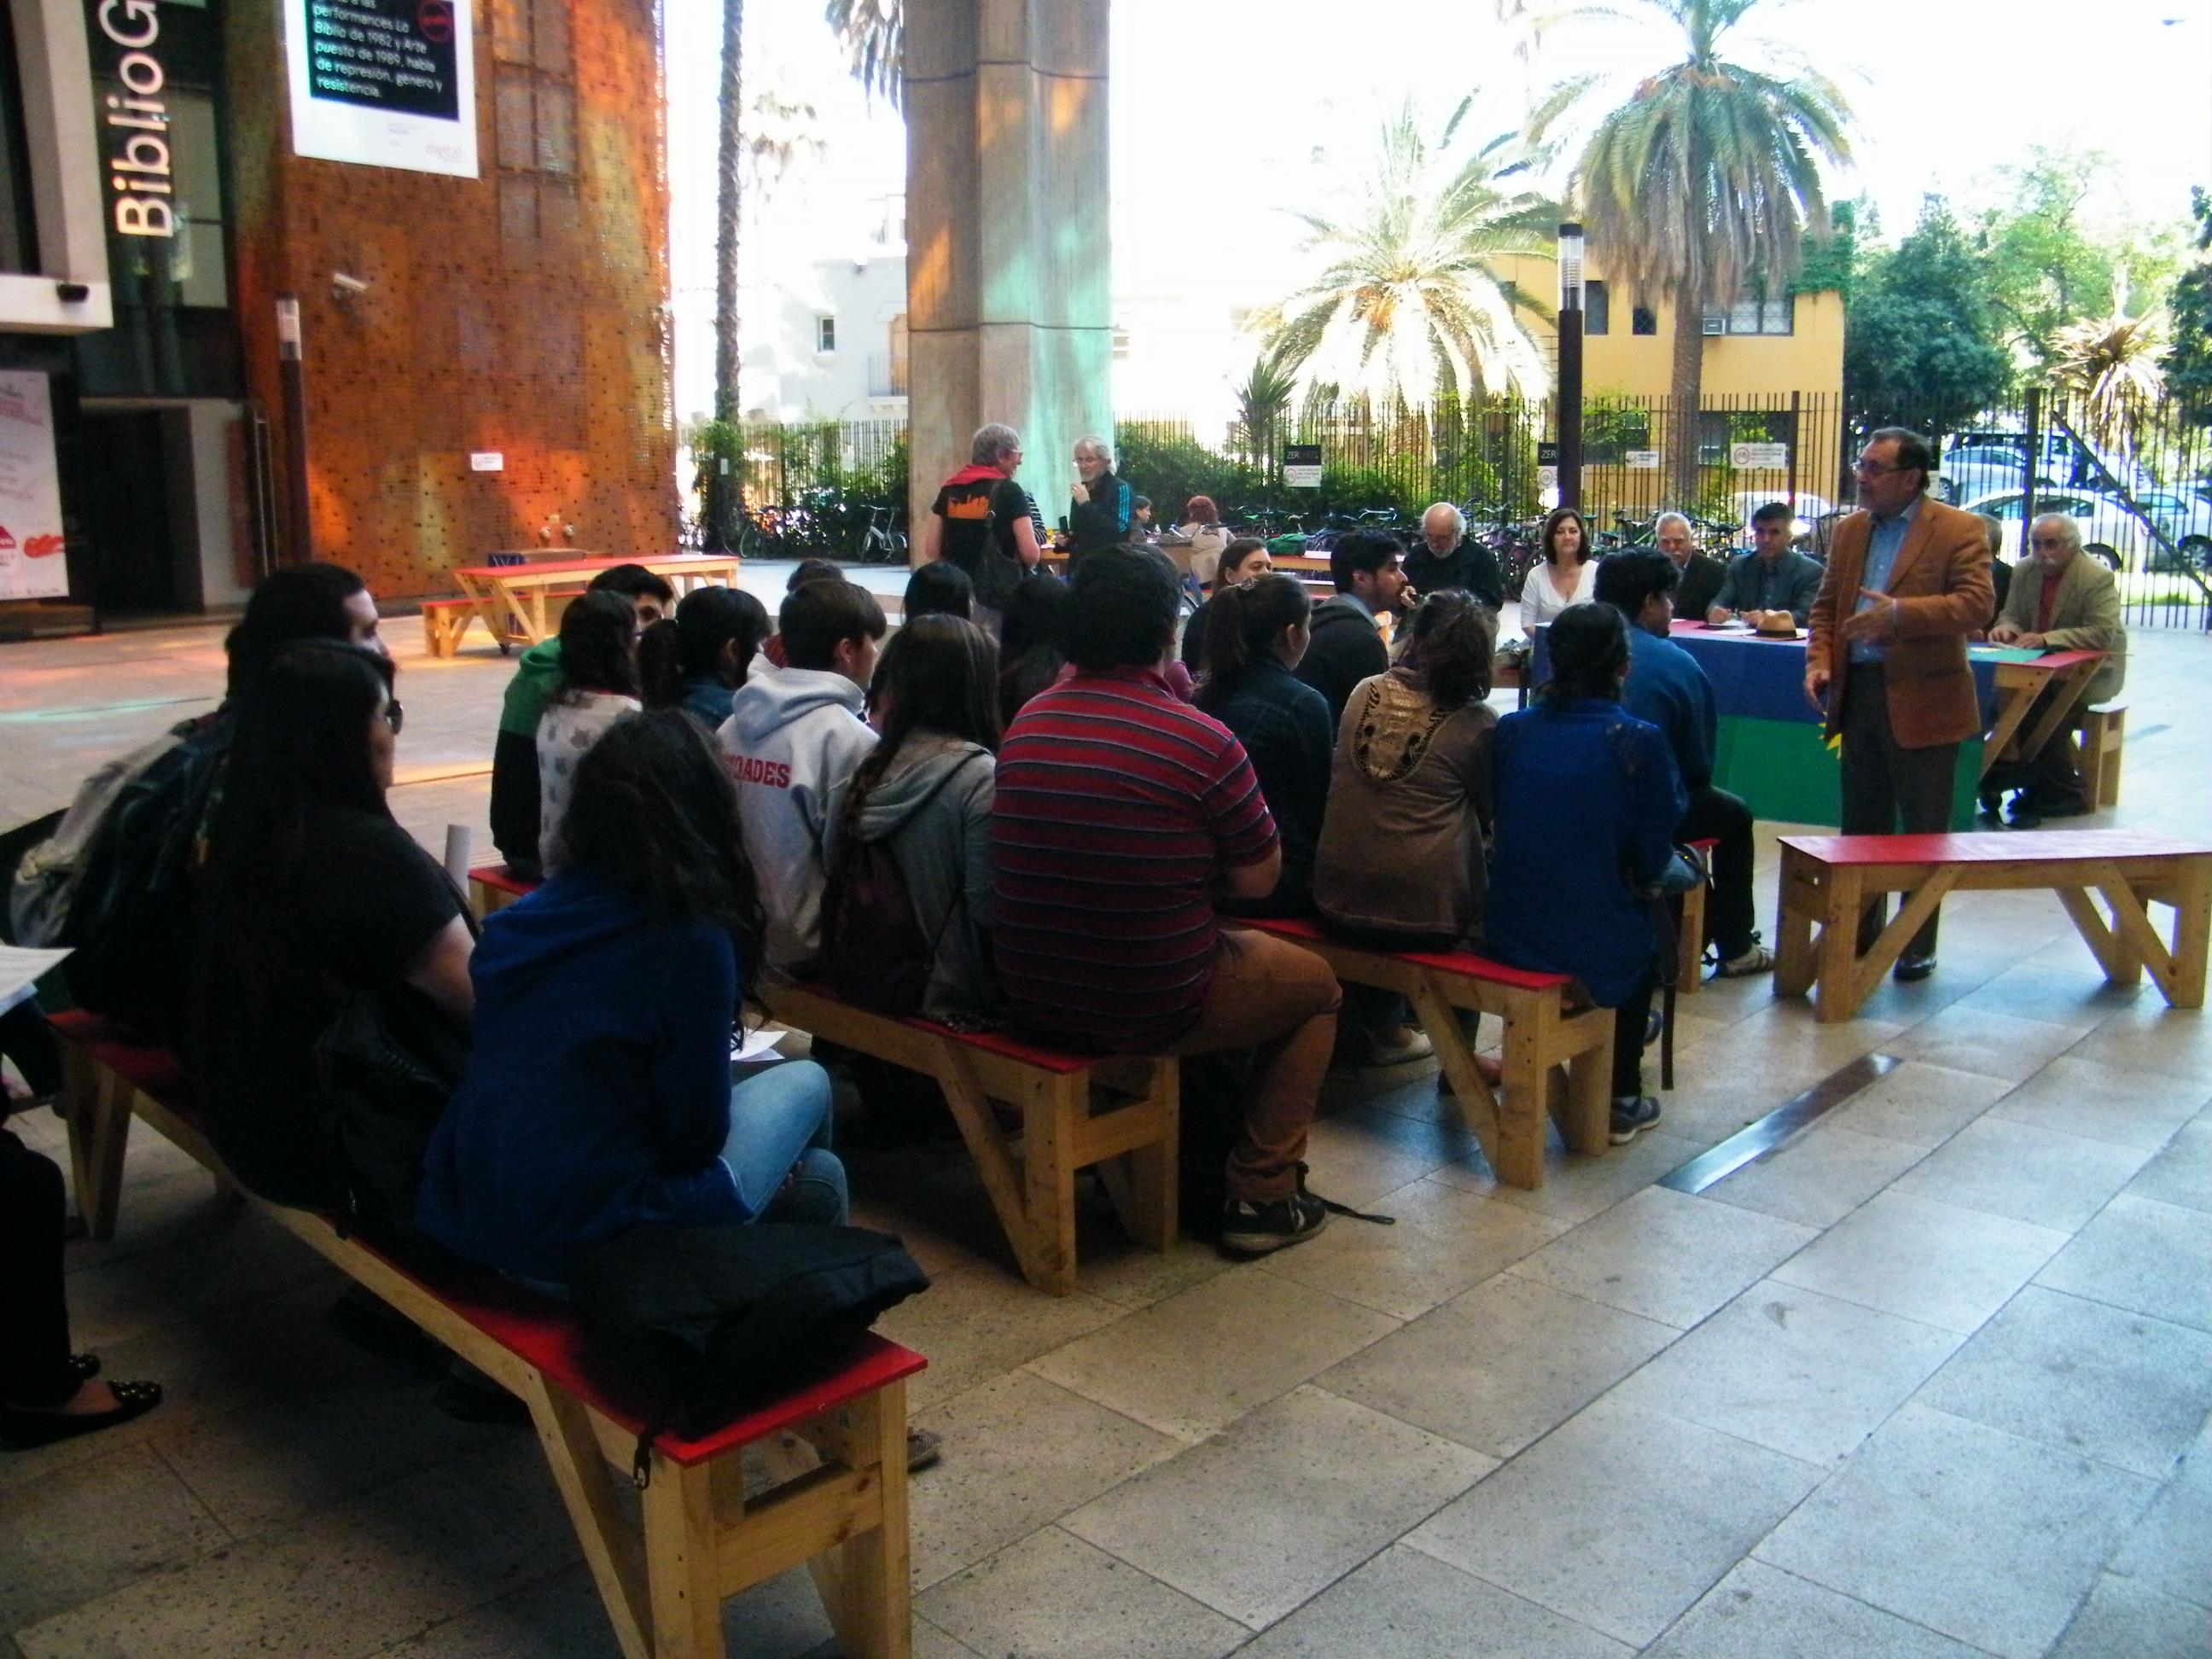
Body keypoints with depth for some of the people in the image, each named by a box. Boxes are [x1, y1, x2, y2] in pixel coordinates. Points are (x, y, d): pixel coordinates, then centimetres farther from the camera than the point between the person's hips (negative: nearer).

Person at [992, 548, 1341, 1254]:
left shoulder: (1026, 723, -1)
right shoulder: (1202, 738, -19)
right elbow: (1257, 879, -9)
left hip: (1030, 999, 6)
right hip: (1153, 1011, -6)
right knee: (1315, 985, 22)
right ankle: (1261, 1195, 20)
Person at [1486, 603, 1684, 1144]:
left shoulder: (1511, 730, 0)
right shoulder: (1640, 741, -10)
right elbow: (1653, 859, -5)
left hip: (1507, 936, 4)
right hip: (1597, 949, -3)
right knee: (1649, 923, 31)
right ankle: (1622, 1100, 37)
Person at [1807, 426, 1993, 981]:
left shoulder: (1959, 530, -7)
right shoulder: (1850, 530, 11)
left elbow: (1976, 604, -17)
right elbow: (1826, 605, 16)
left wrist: (1899, 614, -28)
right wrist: (1819, 661, -1)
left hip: (1923, 703, -5)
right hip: (1858, 695, 6)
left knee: (1923, 831, 5)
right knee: (1861, 825, 14)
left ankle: (1918, 947, 17)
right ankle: (1860, 934, 26)